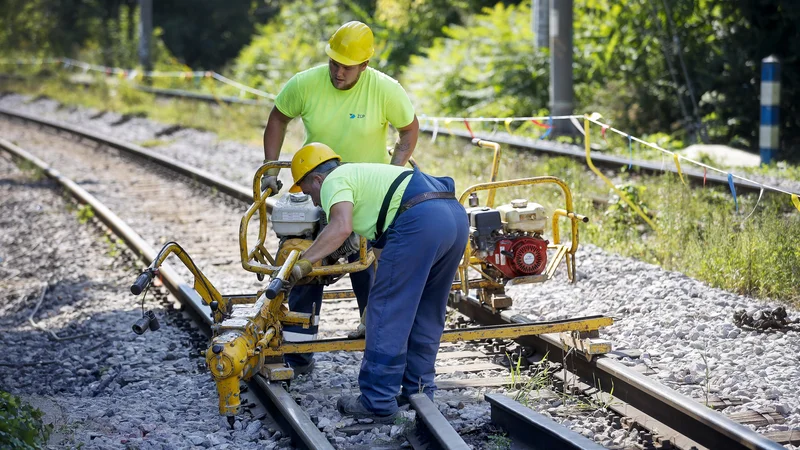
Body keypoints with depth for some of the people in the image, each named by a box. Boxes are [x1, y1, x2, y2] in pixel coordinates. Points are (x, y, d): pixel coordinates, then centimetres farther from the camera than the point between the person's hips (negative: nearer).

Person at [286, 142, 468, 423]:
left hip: (420, 220, -9)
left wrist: (304, 262, -9)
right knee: (426, 313, 20)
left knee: (387, 312, -1)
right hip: (457, 213, 9)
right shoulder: (363, 173, 36)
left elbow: (341, 227, -13)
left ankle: (377, 403, 3)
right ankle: (418, 391, 28)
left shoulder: (334, 181, 8)